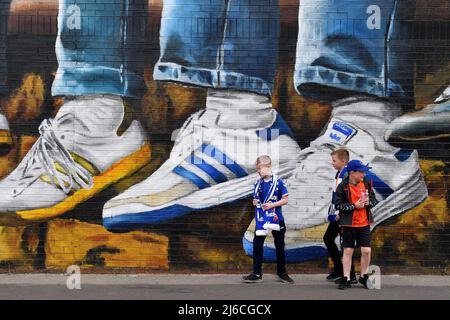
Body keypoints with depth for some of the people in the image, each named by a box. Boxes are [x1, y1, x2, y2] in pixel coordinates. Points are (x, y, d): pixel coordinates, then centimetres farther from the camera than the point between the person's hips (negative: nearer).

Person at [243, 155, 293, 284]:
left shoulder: (278, 182, -7)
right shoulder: (258, 184, 5)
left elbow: (285, 200, -7)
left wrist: (272, 205, -18)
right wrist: (256, 202, -9)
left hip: (277, 218, -3)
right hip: (261, 219, 3)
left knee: (280, 246, 7)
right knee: (257, 245, 0)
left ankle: (282, 272, 22)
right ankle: (257, 274, 6)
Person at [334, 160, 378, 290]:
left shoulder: (367, 183, 1)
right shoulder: (342, 187, -10)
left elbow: (374, 199, 11)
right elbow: (338, 205, -11)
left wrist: (369, 202, -11)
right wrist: (354, 206, -18)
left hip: (364, 223, 3)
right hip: (349, 224, -3)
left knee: (366, 251, 0)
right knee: (348, 251, 4)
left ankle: (363, 277, 20)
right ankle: (346, 279, 13)